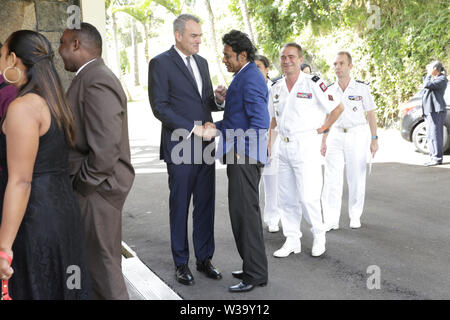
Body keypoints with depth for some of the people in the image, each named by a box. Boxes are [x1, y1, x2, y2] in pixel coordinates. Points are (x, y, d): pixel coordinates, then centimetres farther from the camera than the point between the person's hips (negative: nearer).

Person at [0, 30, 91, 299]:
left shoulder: (24, 107, -16)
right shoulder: (55, 102, 10)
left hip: (35, 218, -9)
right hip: (65, 208, 9)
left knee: (36, 290, 4)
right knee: (63, 288, 18)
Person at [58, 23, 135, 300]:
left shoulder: (96, 82, -20)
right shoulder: (94, 77, 13)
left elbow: (105, 149, -28)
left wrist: (82, 184, -16)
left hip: (95, 191, -10)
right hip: (95, 185, 10)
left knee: (102, 263, 2)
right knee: (101, 259, 20)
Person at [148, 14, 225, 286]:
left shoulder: (202, 62, 14)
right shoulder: (161, 63, -6)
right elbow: (160, 107, -12)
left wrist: (218, 99, -4)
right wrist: (193, 128, -17)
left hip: (205, 145, 6)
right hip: (180, 149, -6)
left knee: (206, 206, 10)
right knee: (180, 207, 6)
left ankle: (204, 258, 22)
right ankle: (181, 263, 18)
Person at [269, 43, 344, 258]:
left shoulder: (313, 84, -7)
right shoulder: (276, 88, 12)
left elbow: (338, 107, -2)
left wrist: (324, 127, -2)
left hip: (306, 145, -6)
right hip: (284, 147, 6)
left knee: (308, 197, -7)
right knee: (286, 198, 9)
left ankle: (319, 236, 13)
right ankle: (292, 240, 19)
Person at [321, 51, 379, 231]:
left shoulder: (362, 88, -2)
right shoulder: (330, 91, 7)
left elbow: (371, 114, 1)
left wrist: (374, 139, -3)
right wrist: (323, 142, 10)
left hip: (357, 135, -2)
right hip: (335, 135, 2)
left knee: (356, 179, 4)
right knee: (332, 179, -4)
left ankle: (355, 216, 19)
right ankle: (331, 220, -1)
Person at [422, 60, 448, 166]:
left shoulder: (442, 79, -9)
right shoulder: (433, 79, 20)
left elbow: (427, 85, -20)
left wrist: (429, 75, -9)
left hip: (436, 111, -10)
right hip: (429, 111, 10)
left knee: (435, 134, -11)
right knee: (430, 136, 10)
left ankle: (437, 158, -9)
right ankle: (433, 158, 16)